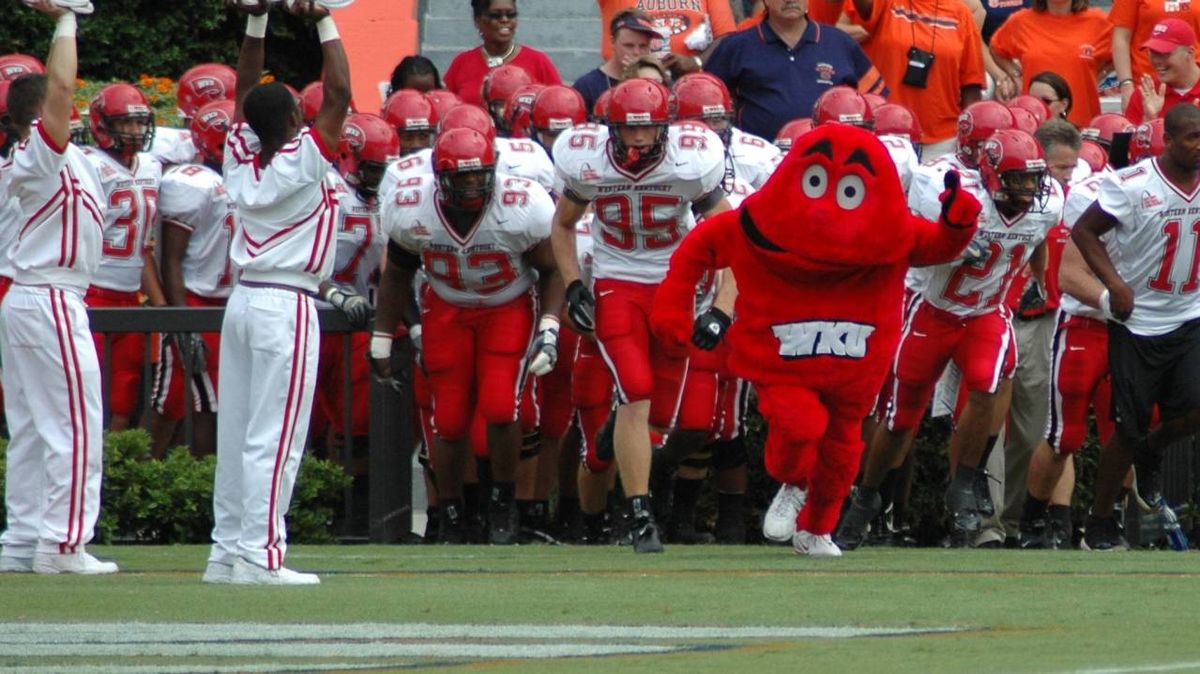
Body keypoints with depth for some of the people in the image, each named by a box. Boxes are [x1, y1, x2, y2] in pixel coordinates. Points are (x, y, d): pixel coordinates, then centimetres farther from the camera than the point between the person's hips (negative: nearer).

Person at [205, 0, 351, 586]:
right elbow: (338, 95, -10)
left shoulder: (242, 160, 4)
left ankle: (227, 549, 11)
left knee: (237, 432, 9)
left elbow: (245, 93, 16)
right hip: (286, 307, -7)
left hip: (243, 300, 7)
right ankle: (259, 553, -10)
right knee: (274, 438, -7)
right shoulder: (301, 163, -12)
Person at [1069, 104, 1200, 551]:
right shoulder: (1133, 185, -15)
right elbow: (1083, 231, -8)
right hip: (1137, 322, -4)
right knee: (1129, 429, -1)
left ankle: (1150, 452, 20)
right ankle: (1099, 524, 15)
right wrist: (1115, 283, -19)